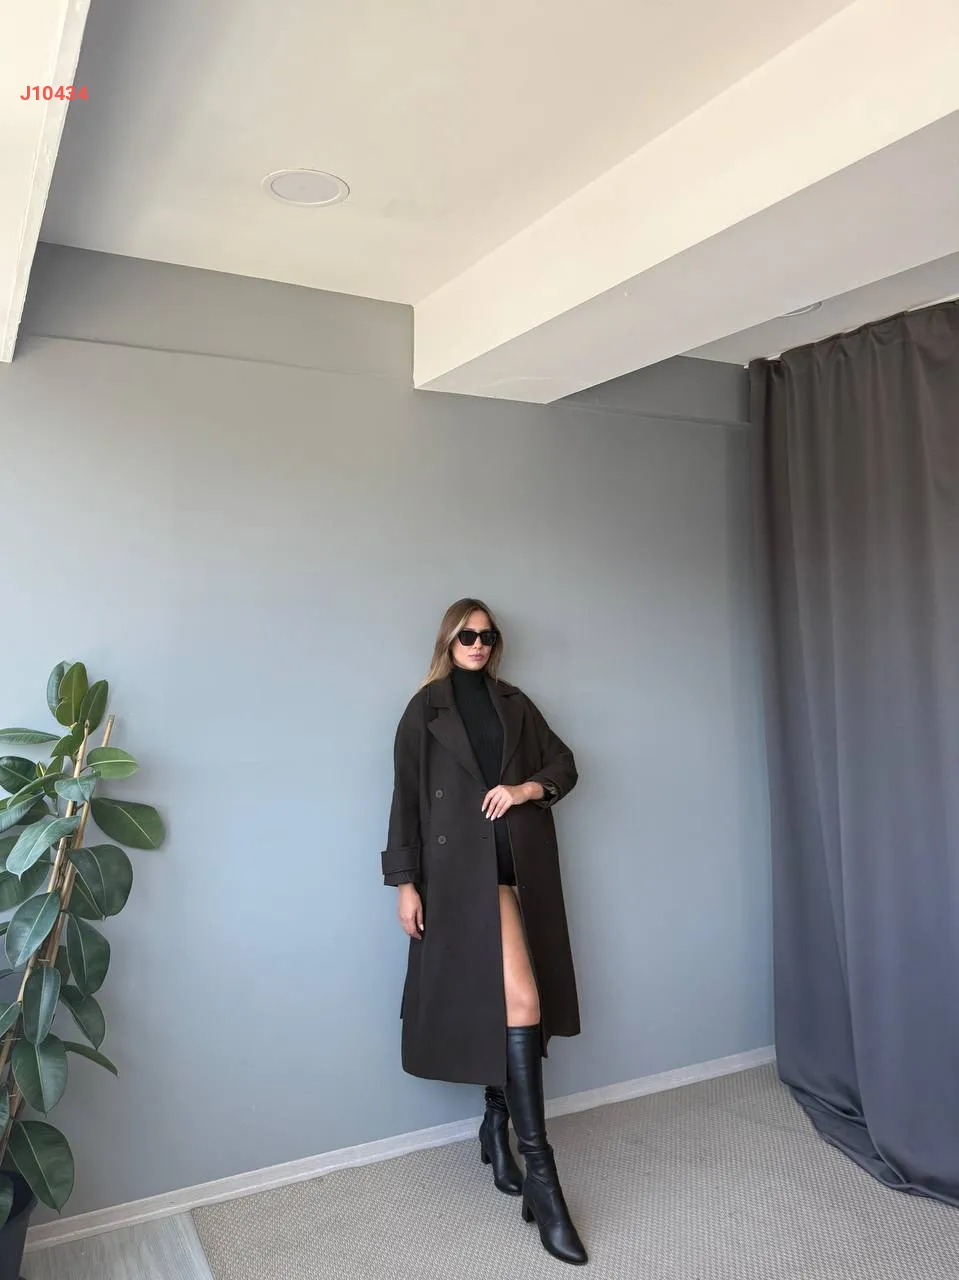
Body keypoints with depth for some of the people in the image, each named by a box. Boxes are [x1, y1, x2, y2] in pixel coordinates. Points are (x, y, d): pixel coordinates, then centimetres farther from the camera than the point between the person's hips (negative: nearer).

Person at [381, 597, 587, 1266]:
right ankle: (540, 1174, -6)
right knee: (519, 998, -12)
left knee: (497, 1001, 10)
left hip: (520, 862, 5)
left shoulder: (514, 703, 15)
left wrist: (526, 789, -5)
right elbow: (406, 797, 1)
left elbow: (564, 764, 15)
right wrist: (406, 881, -3)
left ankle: (497, 1127, 32)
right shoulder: (426, 709, 3)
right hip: (463, 866, -4)